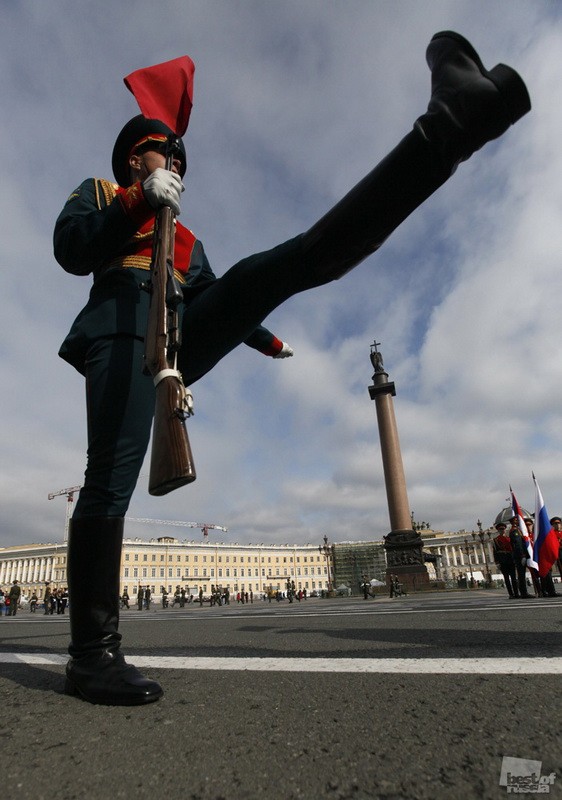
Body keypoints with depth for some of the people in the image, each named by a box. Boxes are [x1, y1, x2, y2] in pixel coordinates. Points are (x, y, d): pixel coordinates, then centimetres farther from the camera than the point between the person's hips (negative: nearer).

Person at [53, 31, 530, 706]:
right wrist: (140, 198, 0)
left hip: (183, 337, 3)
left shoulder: (187, 239, 39)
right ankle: (91, 653, -17)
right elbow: (70, 250, 8)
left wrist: (269, 343, 36)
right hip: (123, 327, -2)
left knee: (299, 257, -19)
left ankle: (447, 129, -28)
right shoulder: (99, 191, 29)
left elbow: (215, 299, 35)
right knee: (111, 479, -24)